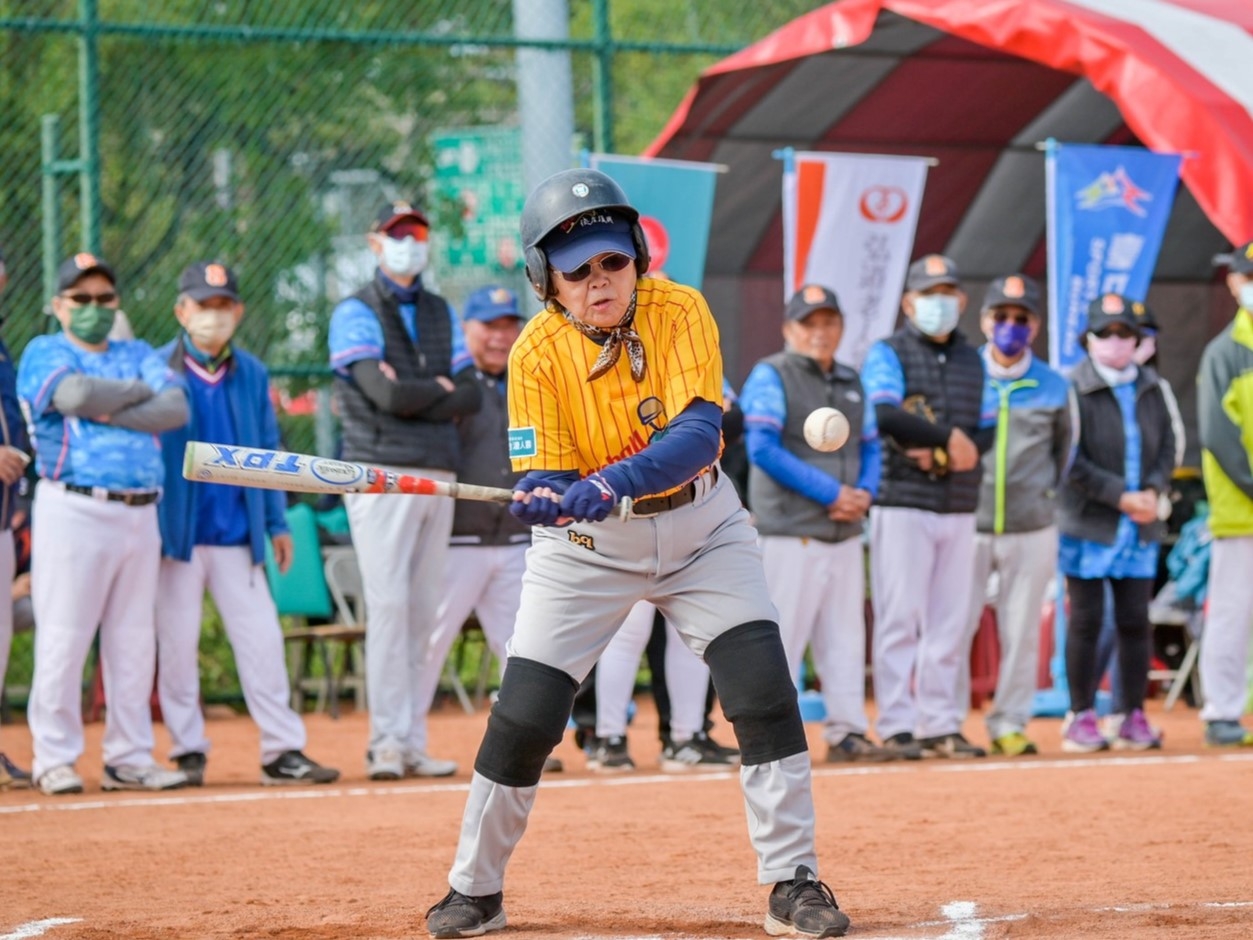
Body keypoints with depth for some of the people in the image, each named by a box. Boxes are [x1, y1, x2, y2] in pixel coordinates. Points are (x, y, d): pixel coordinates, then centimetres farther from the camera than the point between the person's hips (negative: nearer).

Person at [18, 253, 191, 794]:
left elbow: (175, 408, 0)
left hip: (140, 512, 5)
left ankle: (129, 758, 12)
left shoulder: (139, 356, 17)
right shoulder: (44, 353, 5)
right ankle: (54, 759, -1)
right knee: (62, 637, -6)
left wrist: (110, 412, -10)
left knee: (135, 641, 7)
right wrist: (139, 392, 0)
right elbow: (76, 393, -16)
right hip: (73, 509, -5)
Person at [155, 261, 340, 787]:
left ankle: (283, 750, 2)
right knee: (176, 641, 2)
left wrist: (276, 524, 10)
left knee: (261, 636, 0)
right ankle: (187, 750, 12)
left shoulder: (251, 374, 8)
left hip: (237, 531, 3)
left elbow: (267, 453, 13)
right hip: (176, 528, -3)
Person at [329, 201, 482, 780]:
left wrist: (411, 398, -7)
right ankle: (387, 743, -11)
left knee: (423, 613, 5)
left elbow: (471, 396, 7)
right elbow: (387, 392, -15)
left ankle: (412, 743, 7)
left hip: (438, 475, 6)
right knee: (389, 606, -11)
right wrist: (442, 389, 0)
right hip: (383, 474, -6)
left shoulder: (441, 314, 18)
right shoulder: (355, 314, -1)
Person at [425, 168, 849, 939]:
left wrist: (614, 482, -45)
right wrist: (539, 499, -41)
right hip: (587, 544, 0)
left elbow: (700, 433, -29)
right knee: (524, 715, -5)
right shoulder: (538, 352, -17)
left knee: (765, 691, -13)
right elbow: (542, 474, -17)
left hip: (697, 523, 0)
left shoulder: (680, 313, -18)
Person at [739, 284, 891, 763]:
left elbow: (870, 447, 20)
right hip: (791, 530, -7)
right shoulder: (771, 376, -5)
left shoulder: (851, 382, 17)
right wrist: (830, 492, -17)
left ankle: (846, 733, 11)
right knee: (782, 633, -7)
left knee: (845, 635, 7)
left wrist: (864, 493, -2)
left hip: (845, 531, 7)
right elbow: (763, 450, -14)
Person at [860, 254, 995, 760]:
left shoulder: (973, 360, 17)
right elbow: (887, 418, -17)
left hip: (960, 507, 5)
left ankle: (941, 725, 9)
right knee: (900, 618, -7)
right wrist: (950, 439, -12)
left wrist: (940, 453, -9)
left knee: (949, 623, 5)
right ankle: (897, 727, -5)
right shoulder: (888, 354, 0)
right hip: (903, 504, -5)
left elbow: (985, 431, 9)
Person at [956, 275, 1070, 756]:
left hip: (1032, 531, 1)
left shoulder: (1053, 387, 6)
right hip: (967, 525, -1)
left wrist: (1048, 499, 10)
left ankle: (1010, 724, 14)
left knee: (1022, 632, 5)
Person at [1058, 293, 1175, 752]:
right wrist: (1120, 496, -16)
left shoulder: (1150, 388, 10)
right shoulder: (1073, 388, -7)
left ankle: (1135, 716, 11)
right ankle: (1081, 716, 6)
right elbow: (1071, 461, -12)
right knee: (1085, 621, -1)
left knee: (1135, 621, 5)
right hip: (1088, 525, -4)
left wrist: (1154, 490, -6)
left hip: (1140, 527, 4)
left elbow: (1167, 445, 13)